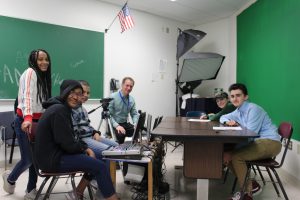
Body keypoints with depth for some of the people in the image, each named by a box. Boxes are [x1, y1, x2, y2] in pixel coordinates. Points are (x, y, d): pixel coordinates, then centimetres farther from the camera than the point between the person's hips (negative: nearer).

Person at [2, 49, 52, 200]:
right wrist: (27, 118, -37)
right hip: (25, 121, -8)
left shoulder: (43, 76, 15)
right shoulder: (30, 72, -11)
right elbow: (27, 96, -24)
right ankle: (10, 178, 29)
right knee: (27, 159, -3)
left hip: (38, 121, 8)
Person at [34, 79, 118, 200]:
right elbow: (67, 143, -23)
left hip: (55, 154, 10)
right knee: (100, 166, -14)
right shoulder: (59, 110, -20)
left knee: (93, 160, 14)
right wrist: (84, 149, -4)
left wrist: (85, 148, 2)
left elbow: (70, 137, 16)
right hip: (52, 159, -10)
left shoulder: (63, 108, 11)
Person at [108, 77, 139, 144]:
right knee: (120, 134, -35)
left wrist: (136, 124, -9)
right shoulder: (113, 97, -12)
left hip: (125, 124, 5)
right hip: (114, 125, -5)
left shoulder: (131, 100, 6)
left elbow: (134, 114, 11)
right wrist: (117, 125, -25)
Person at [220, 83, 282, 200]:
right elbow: (223, 117, 27)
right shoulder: (238, 112, 11)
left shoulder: (253, 109, -16)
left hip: (270, 142, -9)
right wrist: (227, 122, 0)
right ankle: (251, 185, 9)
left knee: (236, 156, -25)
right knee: (226, 155, 1)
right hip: (258, 142, 9)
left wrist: (231, 152, -23)